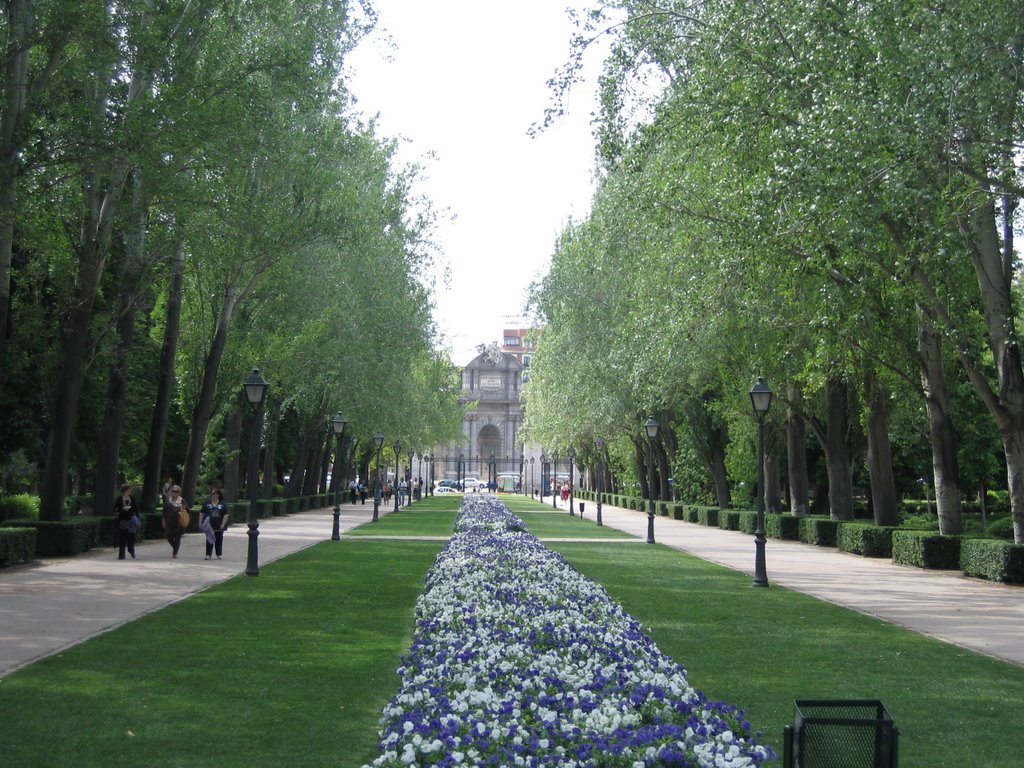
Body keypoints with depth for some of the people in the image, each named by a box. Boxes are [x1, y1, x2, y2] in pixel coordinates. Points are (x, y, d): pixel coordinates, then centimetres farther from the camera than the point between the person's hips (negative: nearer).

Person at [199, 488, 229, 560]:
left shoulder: (223, 504, 2)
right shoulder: (207, 504, 6)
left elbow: (226, 515, -1)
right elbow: (202, 513, 8)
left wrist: (223, 524, -10)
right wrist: (200, 522, -1)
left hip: (219, 526, -1)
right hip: (209, 526, 1)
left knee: (219, 540, 7)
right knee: (209, 540, -1)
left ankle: (219, 555, 16)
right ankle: (208, 555, 1)